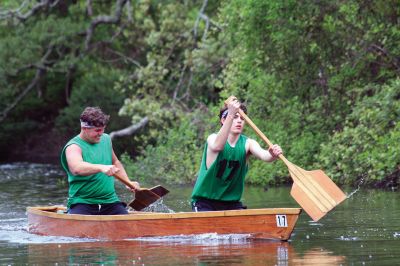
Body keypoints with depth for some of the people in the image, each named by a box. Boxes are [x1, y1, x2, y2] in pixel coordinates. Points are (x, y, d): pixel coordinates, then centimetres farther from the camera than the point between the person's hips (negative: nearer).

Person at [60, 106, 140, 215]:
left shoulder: (105, 139, 12)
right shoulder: (73, 147, -11)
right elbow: (76, 168, -35)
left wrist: (128, 182, 19)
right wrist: (101, 168, -49)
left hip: (110, 201, 5)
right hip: (82, 203, -5)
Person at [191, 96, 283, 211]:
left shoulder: (247, 143, -1)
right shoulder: (213, 138, -11)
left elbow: (263, 154, -22)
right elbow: (217, 146, -36)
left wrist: (272, 154, -47)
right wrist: (231, 115, -45)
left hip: (232, 202, 4)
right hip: (205, 203, -4)